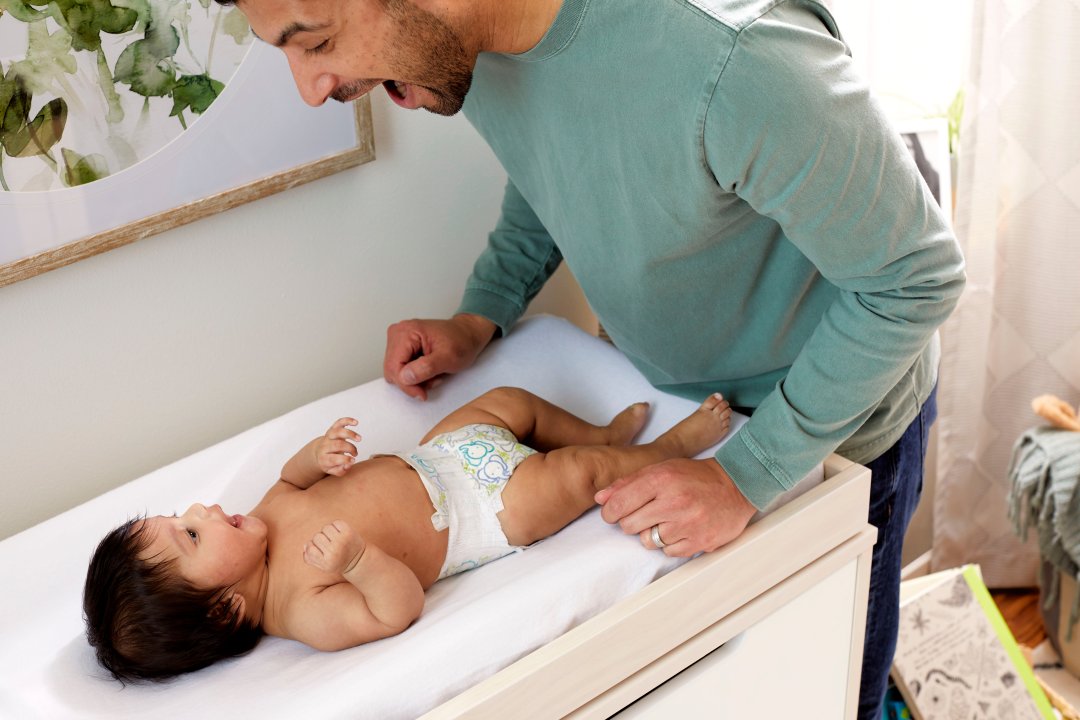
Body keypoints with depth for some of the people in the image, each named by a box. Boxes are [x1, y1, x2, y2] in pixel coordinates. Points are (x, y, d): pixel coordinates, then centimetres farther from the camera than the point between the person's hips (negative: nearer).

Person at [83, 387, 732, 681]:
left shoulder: (263, 522, -11)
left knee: (509, 402, 15)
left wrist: (317, 455, -13)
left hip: (423, 464, 8)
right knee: (581, 471, -10)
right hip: (485, 513, -7)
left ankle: (607, 433, 40)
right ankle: (672, 449, 21)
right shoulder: (306, 611, -33)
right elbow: (399, 607, -35)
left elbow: (291, 482, 8)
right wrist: (359, 561, -53)